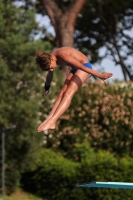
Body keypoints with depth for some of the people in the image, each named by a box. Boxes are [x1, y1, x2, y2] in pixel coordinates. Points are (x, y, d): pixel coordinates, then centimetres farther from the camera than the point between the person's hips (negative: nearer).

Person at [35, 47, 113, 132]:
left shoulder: (63, 56, -33)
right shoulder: (49, 59, -5)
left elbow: (83, 67, -32)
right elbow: (50, 76, 17)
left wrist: (100, 76, -31)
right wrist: (47, 88, 33)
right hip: (75, 68, 9)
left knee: (68, 93, -19)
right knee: (62, 93, -4)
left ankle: (51, 121, -30)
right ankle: (49, 119, -10)